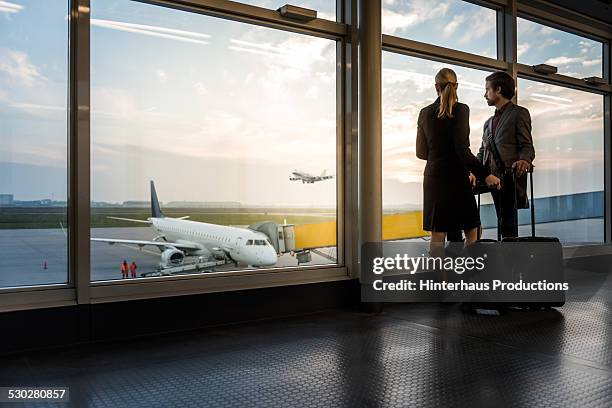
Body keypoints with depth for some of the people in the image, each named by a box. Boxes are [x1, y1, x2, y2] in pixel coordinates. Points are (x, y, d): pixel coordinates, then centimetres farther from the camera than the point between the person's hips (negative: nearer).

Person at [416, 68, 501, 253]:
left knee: (437, 235, 6)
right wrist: (485, 174, -12)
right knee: (471, 231, 9)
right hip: (455, 177, -5)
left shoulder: (425, 112, 7)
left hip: (432, 177, 5)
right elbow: (462, 149, -15)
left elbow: (421, 152, 10)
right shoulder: (460, 110, -7)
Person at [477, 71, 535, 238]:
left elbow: (527, 146, -3)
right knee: (503, 223, 4)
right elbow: (483, 152, 23)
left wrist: (524, 160, -25)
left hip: (510, 178, -6)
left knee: (508, 225, -13)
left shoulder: (519, 113, 5)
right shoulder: (488, 123, 27)